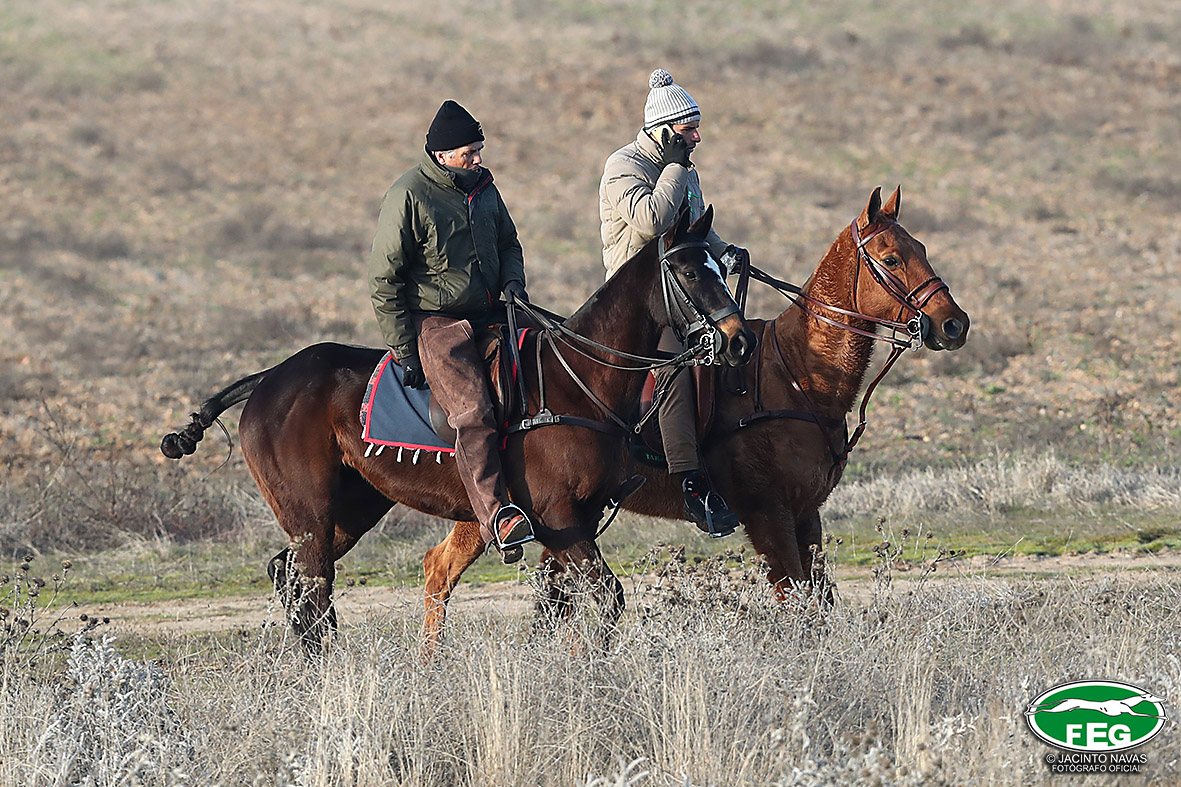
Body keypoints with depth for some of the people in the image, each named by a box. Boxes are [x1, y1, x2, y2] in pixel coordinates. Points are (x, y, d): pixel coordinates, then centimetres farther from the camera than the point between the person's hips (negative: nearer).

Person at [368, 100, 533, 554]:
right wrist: (403, 352, -12)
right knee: (473, 412, -26)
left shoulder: (482, 186, 10)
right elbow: (383, 282, -9)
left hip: (490, 313, 8)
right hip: (435, 323, -8)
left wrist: (512, 281, 2)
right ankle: (496, 516, -35)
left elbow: (508, 243, 26)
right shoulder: (408, 197, -12)